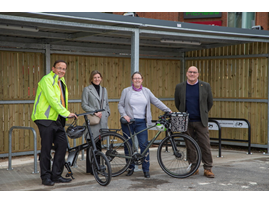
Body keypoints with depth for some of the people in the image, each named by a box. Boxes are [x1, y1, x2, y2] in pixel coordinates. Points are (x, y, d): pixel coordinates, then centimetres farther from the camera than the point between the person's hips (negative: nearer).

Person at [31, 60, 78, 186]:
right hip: (45, 119, -8)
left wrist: (65, 117, 18)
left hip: (57, 119, 8)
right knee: (46, 148, -4)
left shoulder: (61, 82, 21)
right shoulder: (47, 80, -8)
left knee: (63, 145, 3)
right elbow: (52, 99, -19)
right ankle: (46, 177, 6)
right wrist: (66, 113, -22)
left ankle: (56, 175, 12)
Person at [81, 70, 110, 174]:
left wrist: (107, 113, 7)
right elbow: (84, 105, -3)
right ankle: (91, 168, -1)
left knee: (99, 143, 5)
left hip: (103, 120, 5)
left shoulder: (104, 90, 18)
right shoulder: (87, 89, 2)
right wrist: (95, 112, -14)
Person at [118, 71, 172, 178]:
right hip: (128, 122, 0)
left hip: (141, 122, 0)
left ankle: (146, 169, 0)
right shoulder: (126, 91, 7)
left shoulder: (146, 91, 11)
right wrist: (124, 115, -10)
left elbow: (156, 102, 9)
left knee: (144, 145, -8)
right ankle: (130, 167, 18)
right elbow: (120, 105, 6)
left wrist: (168, 110, 1)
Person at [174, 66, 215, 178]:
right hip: (186, 122, 1)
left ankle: (208, 169, 4)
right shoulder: (179, 87, 4)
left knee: (205, 145, -3)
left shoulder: (205, 86, 2)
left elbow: (210, 102, 12)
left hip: (201, 122, -1)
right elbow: (177, 103, 15)